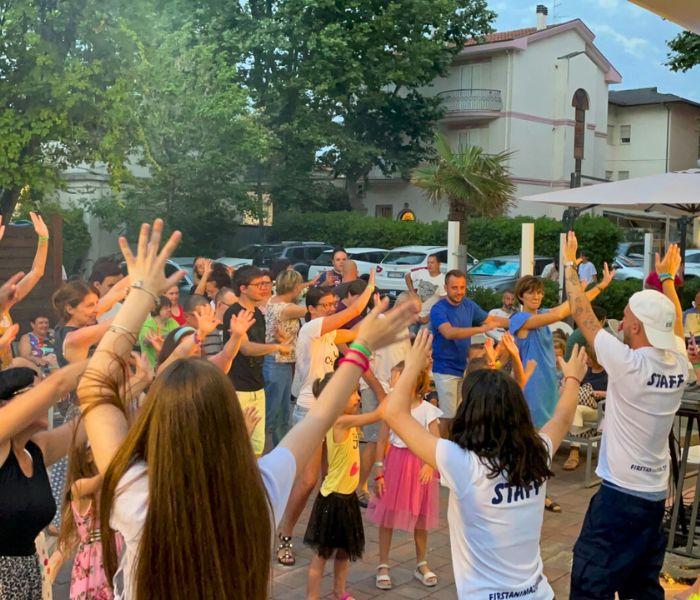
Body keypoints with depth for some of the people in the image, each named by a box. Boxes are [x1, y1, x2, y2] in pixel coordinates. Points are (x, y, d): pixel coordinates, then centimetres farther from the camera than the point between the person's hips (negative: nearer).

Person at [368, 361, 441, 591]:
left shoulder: (428, 410, -10)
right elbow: (383, 440, -1)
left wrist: (429, 464, -29)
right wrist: (379, 472, -4)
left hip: (419, 466, -1)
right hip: (394, 464, 1)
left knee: (420, 518, 11)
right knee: (387, 516, 6)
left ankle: (421, 565, 30)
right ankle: (383, 566, 20)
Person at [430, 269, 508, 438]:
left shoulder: (469, 305, 4)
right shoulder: (439, 309, -16)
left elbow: (491, 319, 17)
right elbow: (449, 332, -32)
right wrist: (481, 329, -40)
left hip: (464, 367, 7)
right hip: (446, 370, -6)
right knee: (448, 416, -5)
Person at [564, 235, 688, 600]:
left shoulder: (628, 364, -17)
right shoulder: (679, 365, 0)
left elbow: (581, 313, -8)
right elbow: (674, 323, 21)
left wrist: (569, 263, 4)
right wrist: (667, 277, 34)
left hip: (620, 494, -7)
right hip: (657, 495, 8)